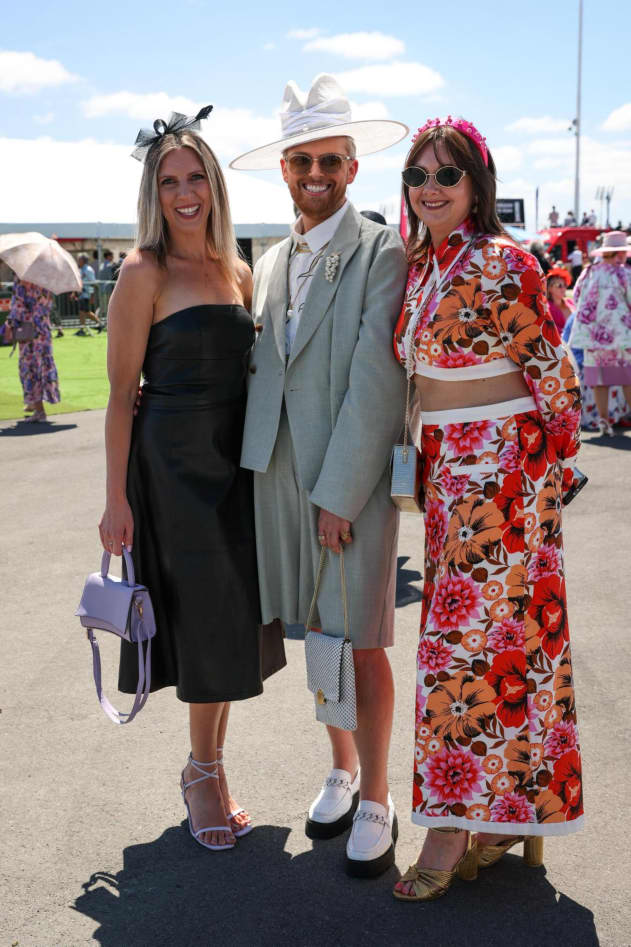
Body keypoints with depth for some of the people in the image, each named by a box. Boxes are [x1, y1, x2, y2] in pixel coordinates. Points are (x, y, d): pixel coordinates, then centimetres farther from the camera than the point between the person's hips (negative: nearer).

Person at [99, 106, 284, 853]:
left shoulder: (237, 273, 10)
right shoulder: (144, 273, -8)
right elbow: (121, 392, -10)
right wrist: (116, 501, -12)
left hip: (236, 458, 6)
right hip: (172, 461, -6)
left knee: (232, 619, 12)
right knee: (202, 619, 2)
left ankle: (208, 766, 29)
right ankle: (204, 769, 23)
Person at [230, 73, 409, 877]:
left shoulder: (382, 254, -6)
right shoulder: (271, 263, 14)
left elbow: (376, 381, -13)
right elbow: (258, 371, 14)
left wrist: (339, 494, -15)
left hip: (353, 479, -5)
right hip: (280, 473, 6)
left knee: (361, 642, 1)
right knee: (315, 632, 14)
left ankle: (375, 801, 18)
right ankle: (341, 771, 33)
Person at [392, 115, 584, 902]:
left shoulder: (500, 263, -14)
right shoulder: (421, 262, 11)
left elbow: (552, 371, -10)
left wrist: (556, 460, -3)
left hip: (503, 465, -8)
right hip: (448, 466, 8)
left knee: (468, 640, -3)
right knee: (493, 635, 13)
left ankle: (453, 828, 11)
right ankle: (512, 819, 25)